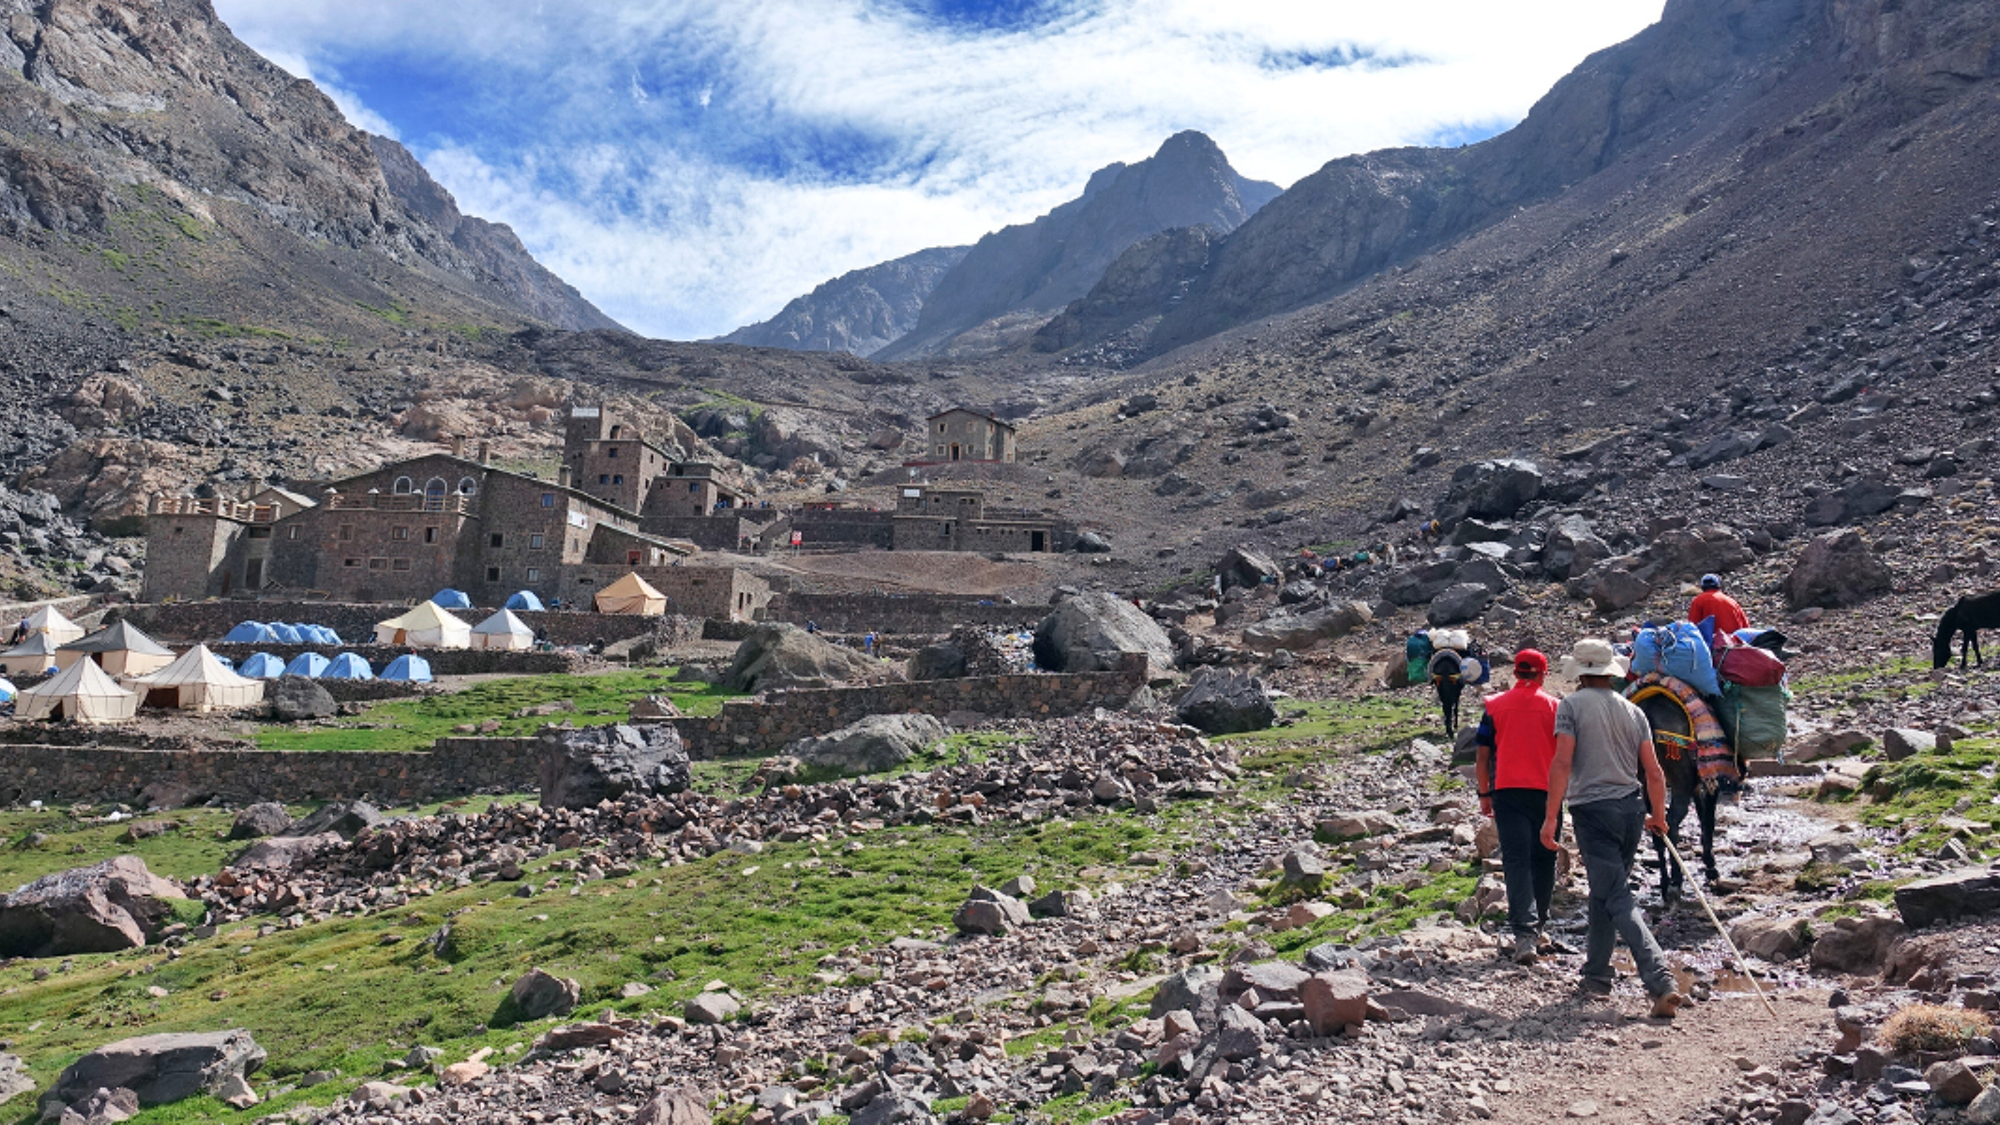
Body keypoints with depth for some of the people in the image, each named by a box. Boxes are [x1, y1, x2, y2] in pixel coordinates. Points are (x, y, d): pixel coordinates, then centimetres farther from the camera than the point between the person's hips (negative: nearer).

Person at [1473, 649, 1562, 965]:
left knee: (1516, 860, -4)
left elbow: (1483, 756, 3)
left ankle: (1524, 933, -17)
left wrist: (1484, 794, 10)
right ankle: (1538, 926, 26)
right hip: (1546, 792, 0)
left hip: (1507, 791, 0)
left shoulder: (1495, 705, 3)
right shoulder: (1554, 706, 2)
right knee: (1543, 859, 15)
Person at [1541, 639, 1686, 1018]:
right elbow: (1654, 772, 9)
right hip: (1631, 808, 6)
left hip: (1593, 809, -6)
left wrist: (1551, 816, -12)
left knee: (1617, 899, -6)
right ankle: (1596, 973, 29)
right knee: (1606, 891, 19)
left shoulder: (1572, 705, -5)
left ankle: (1661, 983, -16)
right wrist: (1659, 817, 22)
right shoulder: (1633, 711, 10)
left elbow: (1562, 763, -14)